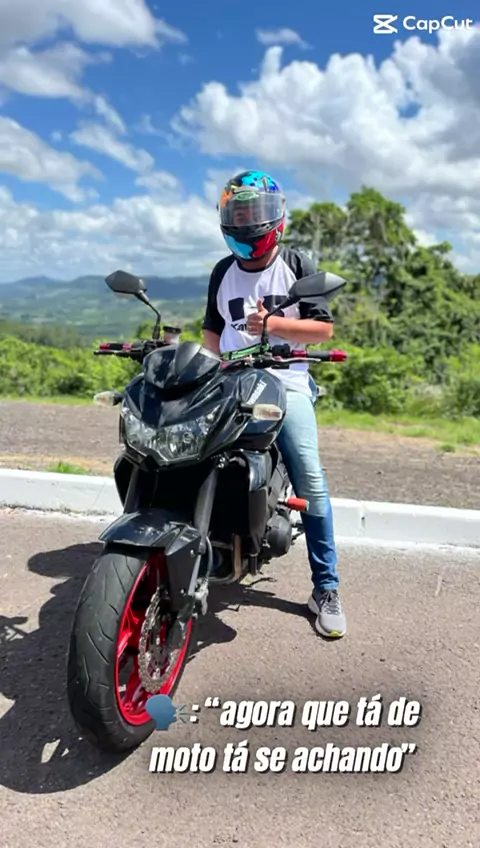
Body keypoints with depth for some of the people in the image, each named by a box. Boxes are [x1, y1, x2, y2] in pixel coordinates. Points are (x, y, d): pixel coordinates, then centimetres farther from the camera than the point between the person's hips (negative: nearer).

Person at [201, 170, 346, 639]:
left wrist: (273, 325, -14)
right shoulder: (223, 271, 16)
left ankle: (325, 587, -2)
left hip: (286, 384, -3)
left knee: (310, 479, -13)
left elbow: (324, 328, 0)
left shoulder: (299, 265, 5)